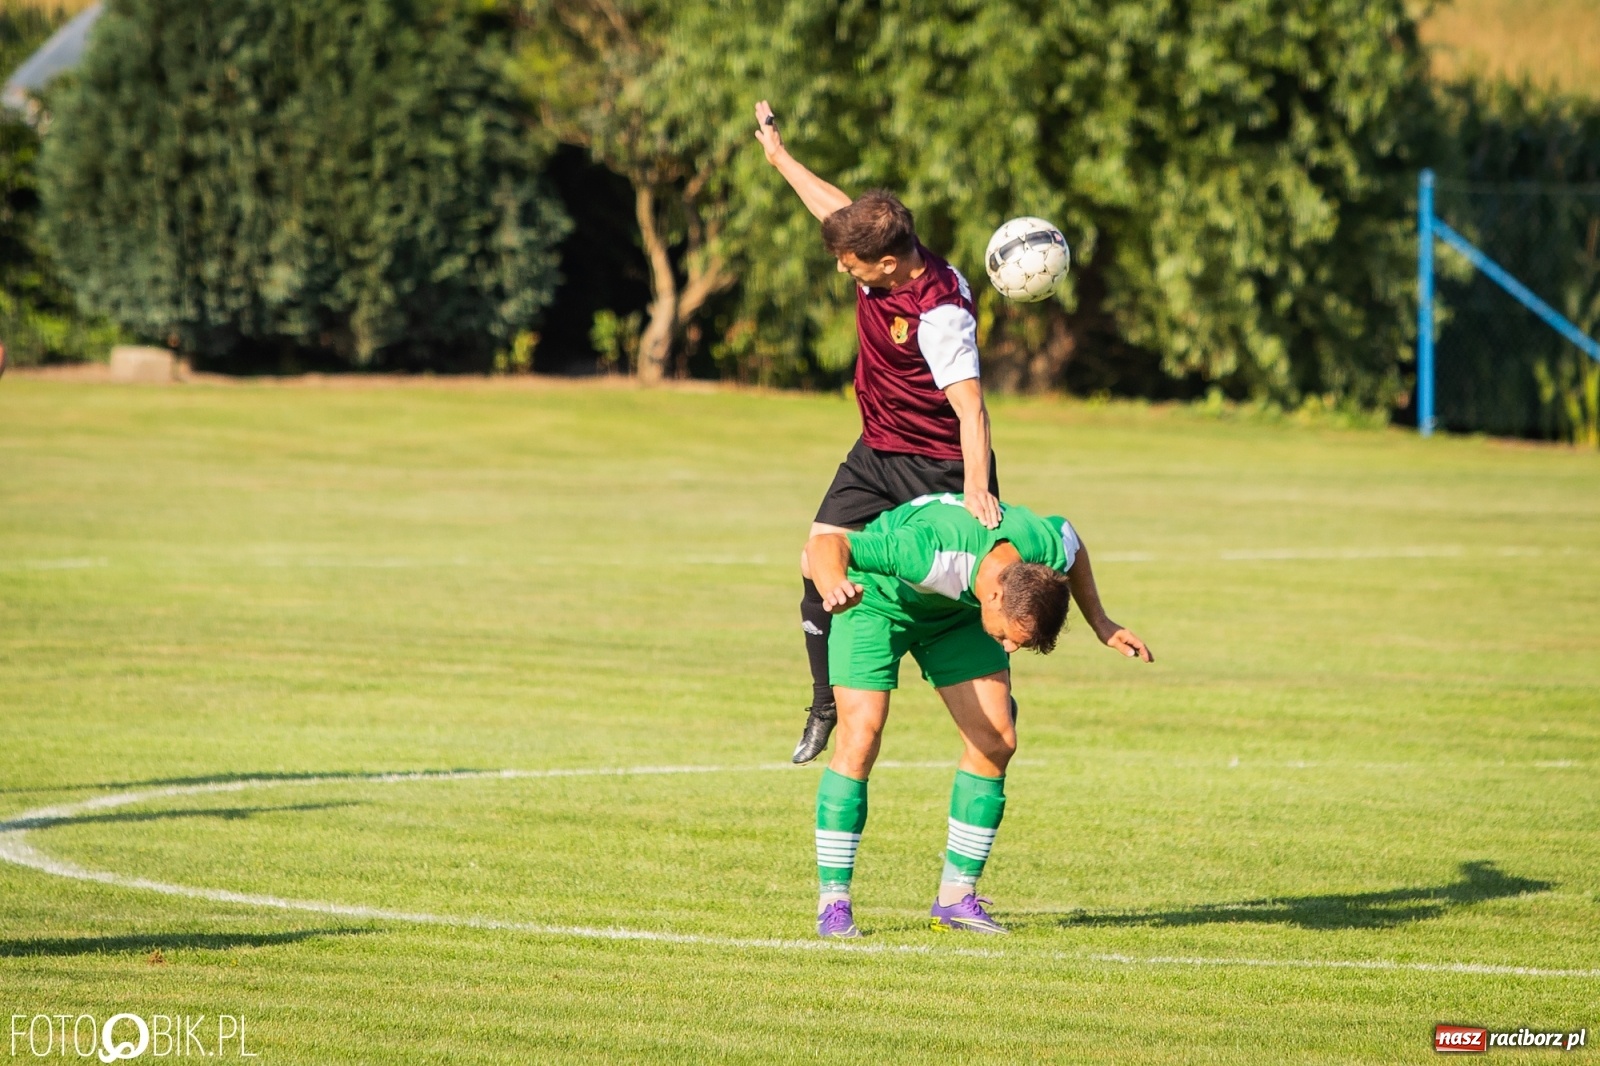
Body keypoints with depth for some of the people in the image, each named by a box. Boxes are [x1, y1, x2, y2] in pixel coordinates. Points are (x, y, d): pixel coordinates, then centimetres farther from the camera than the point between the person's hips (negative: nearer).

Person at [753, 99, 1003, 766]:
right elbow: (836, 208, 15)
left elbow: (969, 405, -36)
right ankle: (826, 705, 12)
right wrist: (780, 156, 27)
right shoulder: (877, 248, -7)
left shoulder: (941, 312, -29)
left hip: (939, 466, -8)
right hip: (876, 454, 8)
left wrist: (976, 485, -49)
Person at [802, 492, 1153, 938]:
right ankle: (833, 903, -11)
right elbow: (823, 544, -48)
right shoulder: (934, 555, -45)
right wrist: (834, 588, -69)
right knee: (860, 737, -19)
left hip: (956, 612, 5)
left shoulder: (1049, 551, -28)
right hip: (876, 599, -5)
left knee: (995, 742, -7)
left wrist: (1101, 625, 1)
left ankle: (956, 896, 4)